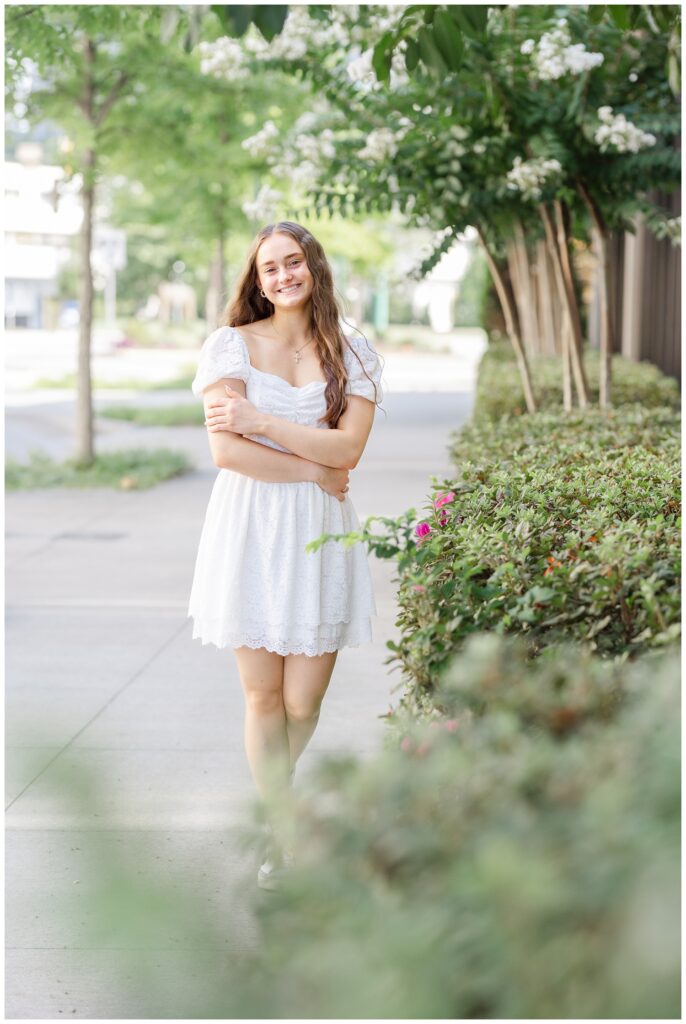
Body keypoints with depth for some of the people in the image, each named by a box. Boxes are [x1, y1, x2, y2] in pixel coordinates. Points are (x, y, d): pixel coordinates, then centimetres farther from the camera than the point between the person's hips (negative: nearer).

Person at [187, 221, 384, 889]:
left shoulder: (353, 354, 7)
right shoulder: (232, 344, 2)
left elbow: (349, 447, -8)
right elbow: (225, 450, -9)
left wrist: (260, 421, -13)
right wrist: (313, 470, -9)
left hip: (319, 537, 1)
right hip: (249, 532, -1)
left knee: (302, 701, 1)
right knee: (262, 694, 2)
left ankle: (276, 785, 35)